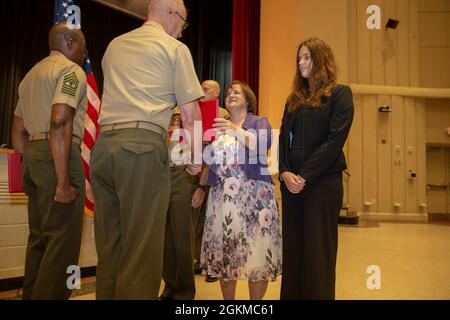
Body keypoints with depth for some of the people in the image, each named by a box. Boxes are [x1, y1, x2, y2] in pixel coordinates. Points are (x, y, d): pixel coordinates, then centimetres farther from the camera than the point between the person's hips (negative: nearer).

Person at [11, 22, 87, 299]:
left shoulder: (32, 75, 24)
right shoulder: (71, 70, -3)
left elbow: (17, 131, 23)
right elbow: (60, 122, -18)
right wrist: (63, 182, -20)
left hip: (32, 154, 9)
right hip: (59, 156, -9)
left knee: (39, 235, 13)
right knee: (63, 237, -7)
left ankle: (32, 294, 19)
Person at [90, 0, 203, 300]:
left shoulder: (114, 45, 22)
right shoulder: (175, 48, 6)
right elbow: (190, 112, 1)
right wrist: (195, 157, 12)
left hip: (103, 144, 6)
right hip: (144, 145, -6)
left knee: (108, 245, 10)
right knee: (142, 247, -4)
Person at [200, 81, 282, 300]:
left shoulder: (259, 122, 6)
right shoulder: (219, 126, 18)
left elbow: (263, 145, -15)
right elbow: (208, 161, 18)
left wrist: (237, 130, -27)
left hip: (254, 195, -3)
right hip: (222, 196, 4)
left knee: (256, 253, -5)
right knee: (224, 253, 4)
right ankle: (228, 303, 19)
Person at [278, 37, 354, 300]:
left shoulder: (339, 93, 0)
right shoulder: (295, 98, 17)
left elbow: (334, 140, -10)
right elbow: (284, 137, 10)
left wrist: (305, 176, -15)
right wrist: (284, 172, -6)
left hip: (323, 181, -5)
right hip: (291, 182, 5)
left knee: (318, 249, 2)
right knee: (292, 246, 9)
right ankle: (291, 294, 21)